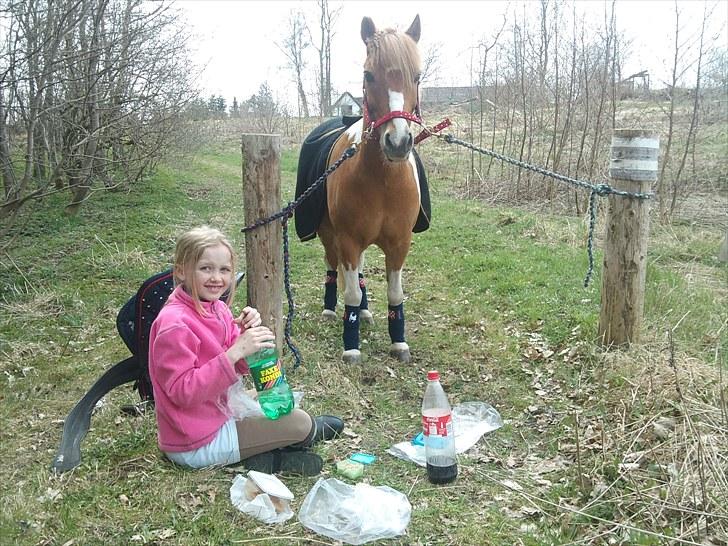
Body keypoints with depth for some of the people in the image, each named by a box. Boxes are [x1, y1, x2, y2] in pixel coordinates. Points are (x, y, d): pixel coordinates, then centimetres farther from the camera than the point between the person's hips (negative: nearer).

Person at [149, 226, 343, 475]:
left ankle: (268, 456, 12)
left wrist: (249, 333, -15)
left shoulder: (216, 308, 1)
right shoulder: (174, 324, -25)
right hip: (195, 445, -9)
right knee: (298, 422, -4)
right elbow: (182, 392, -28)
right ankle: (312, 431, 26)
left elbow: (241, 366, 5)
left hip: (218, 407, 9)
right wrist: (235, 352, -33)